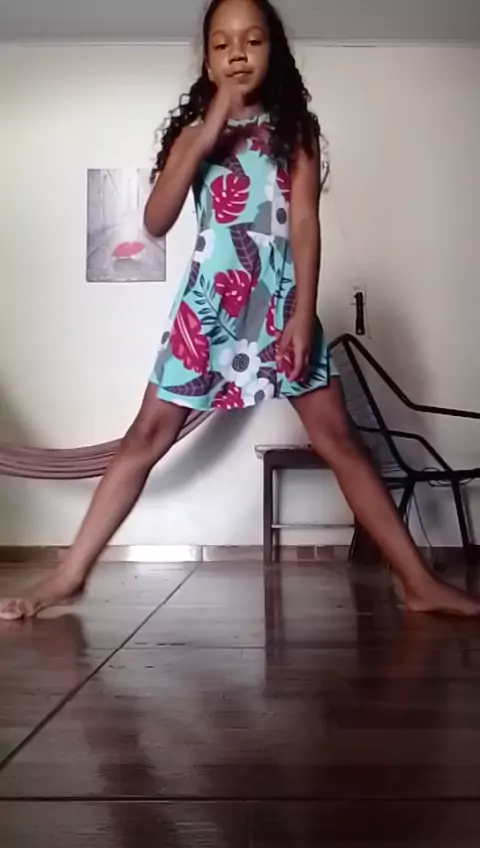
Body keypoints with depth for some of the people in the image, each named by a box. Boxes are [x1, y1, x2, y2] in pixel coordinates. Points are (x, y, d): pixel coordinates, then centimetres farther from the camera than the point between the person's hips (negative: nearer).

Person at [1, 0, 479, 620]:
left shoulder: (294, 128, 7)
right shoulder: (192, 129, 10)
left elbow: (304, 222, -3)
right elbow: (156, 222, -2)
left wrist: (303, 313, -14)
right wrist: (206, 136, -9)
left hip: (279, 299, -1)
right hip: (208, 300, 1)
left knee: (337, 439, -3)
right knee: (148, 435, 0)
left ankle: (419, 584, 1)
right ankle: (68, 575, 6)